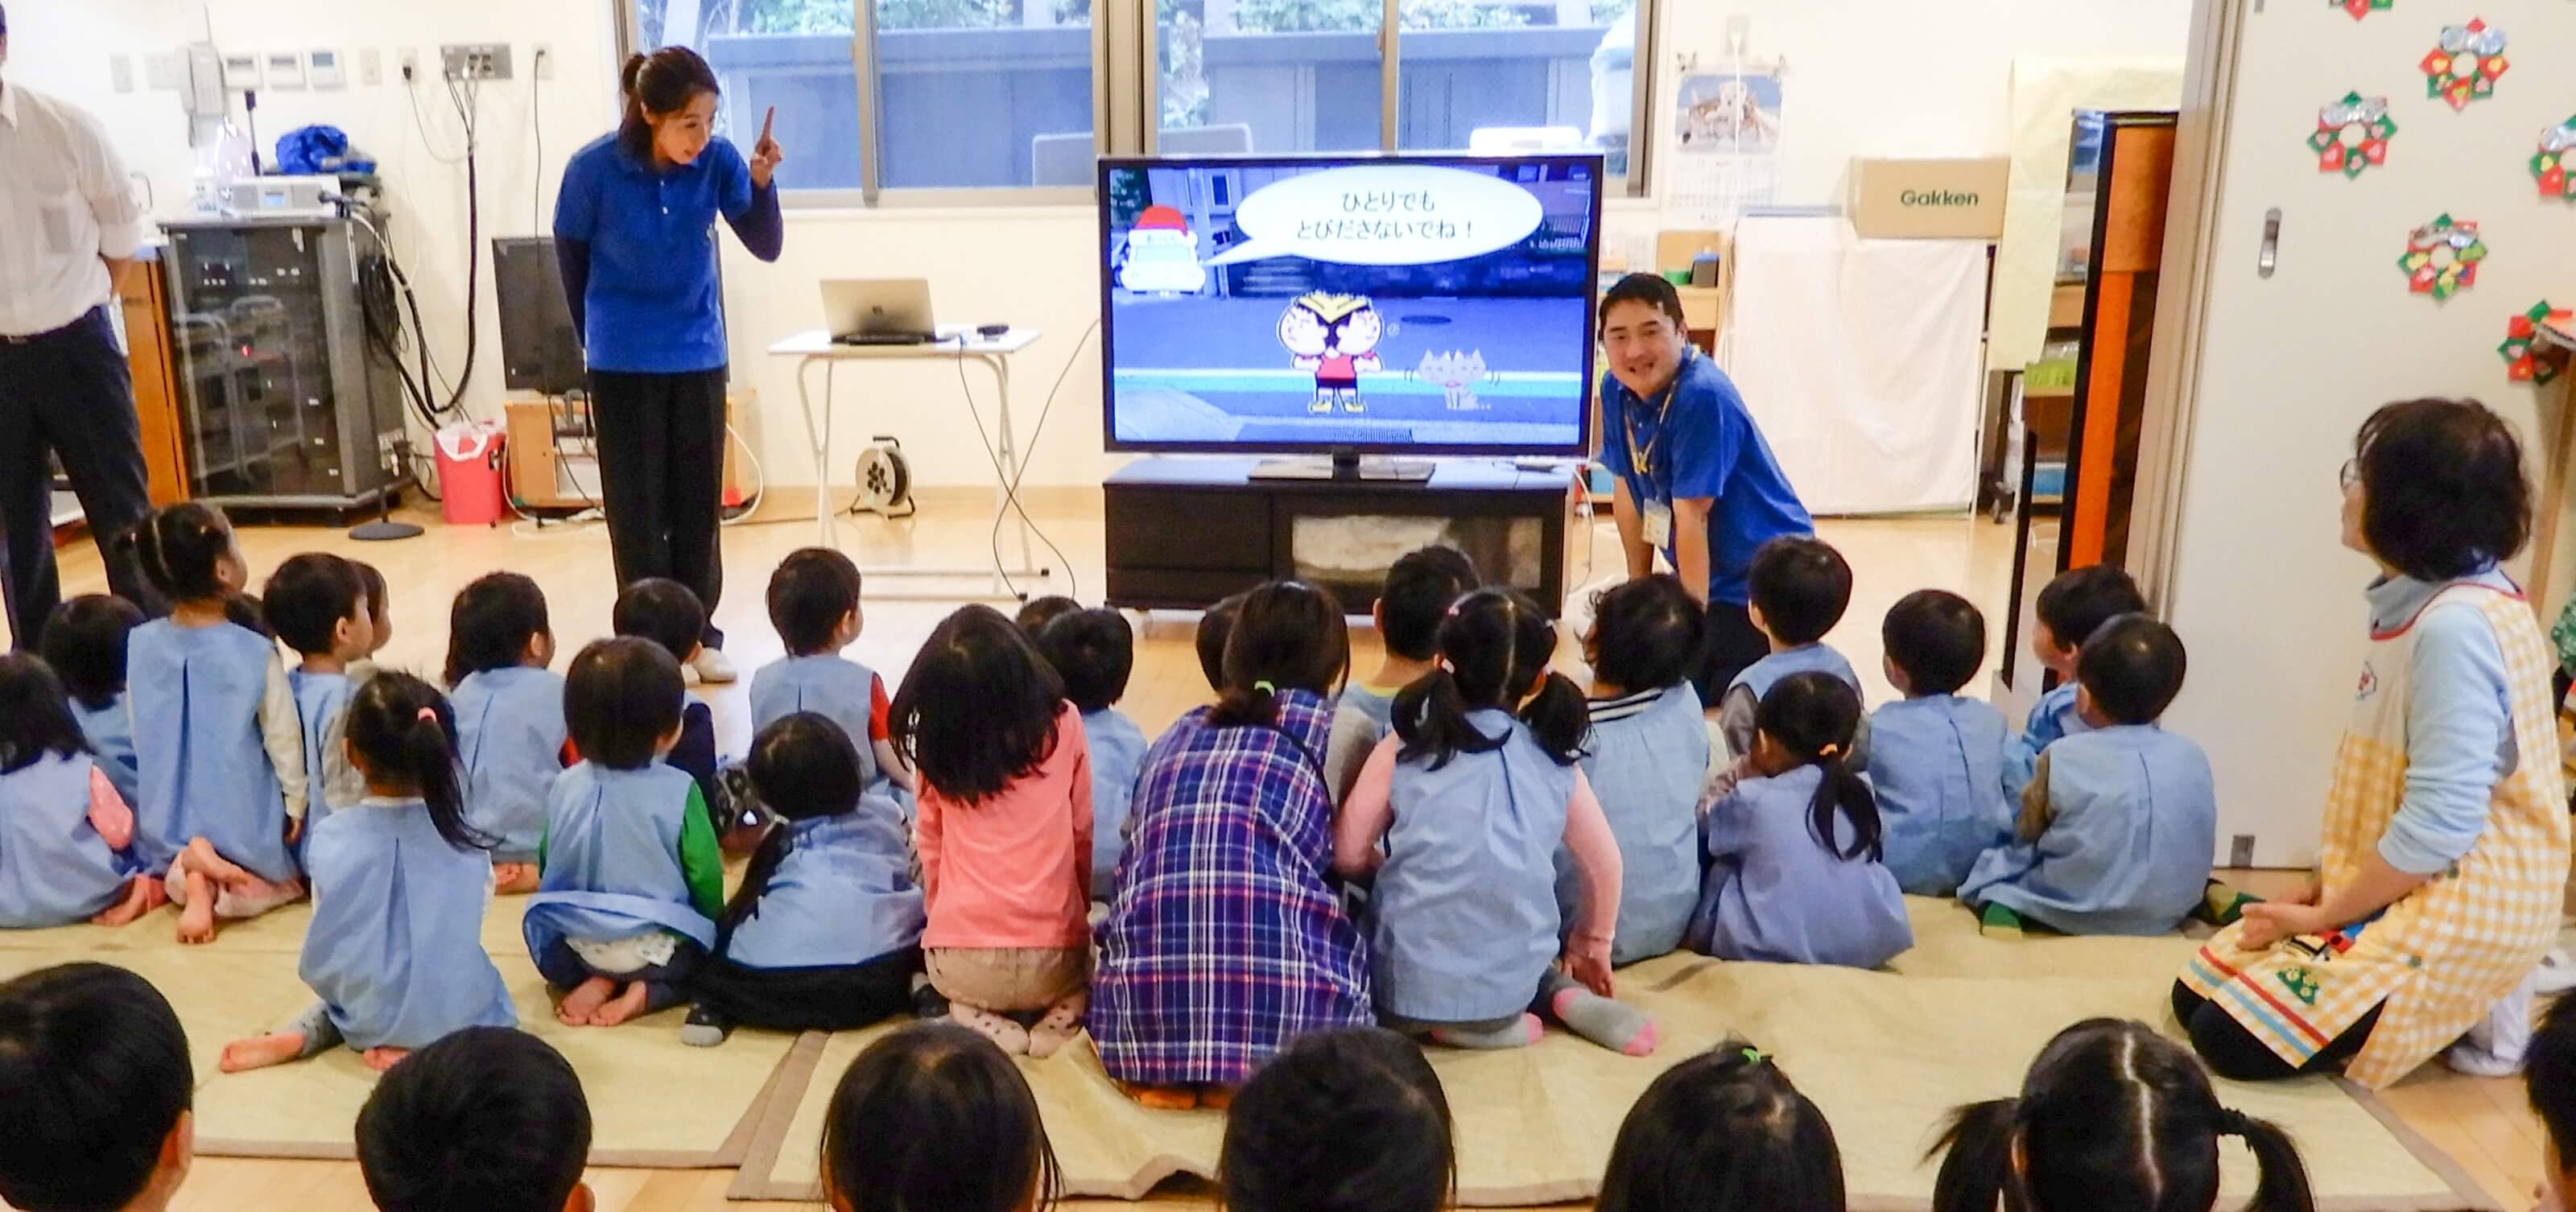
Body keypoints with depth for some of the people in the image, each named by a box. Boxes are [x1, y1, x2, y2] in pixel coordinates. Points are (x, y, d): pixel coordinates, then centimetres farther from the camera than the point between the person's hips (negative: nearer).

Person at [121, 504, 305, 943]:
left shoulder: (140, 644, -7)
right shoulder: (255, 653, -20)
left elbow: (139, 733, 4)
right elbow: (283, 737, -12)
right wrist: (297, 803, 2)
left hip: (170, 823, 3)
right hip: (245, 820, -3)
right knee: (284, 875, 22)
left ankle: (187, 874, -4)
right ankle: (221, 876, -8)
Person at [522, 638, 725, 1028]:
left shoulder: (565, 787, -3)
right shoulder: (679, 791, -16)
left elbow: (547, 865, 10)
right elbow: (705, 876, -9)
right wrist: (712, 920, 11)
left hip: (576, 946, 3)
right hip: (659, 947, -3)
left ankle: (593, 982, 4)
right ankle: (649, 990, -5)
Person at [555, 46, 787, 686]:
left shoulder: (717, 159, -12)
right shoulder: (592, 169, -16)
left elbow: (767, 246, -9)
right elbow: (571, 258, -1)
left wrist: (762, 182, -27)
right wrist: (601, 337, 11)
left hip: (699, 355, 2)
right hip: (623, 363, -2)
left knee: (699, 503, 10)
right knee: (638, 508, 4)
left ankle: (700, 634, 22)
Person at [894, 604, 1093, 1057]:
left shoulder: (936, 741, -5)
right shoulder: (1063, 725, -6)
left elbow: (930, 844, 5)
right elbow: (1083, 833, 3)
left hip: (959, 964, 0)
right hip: (1051, 960, 0)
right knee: (1091, 953, 34)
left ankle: (977, 1017, 5)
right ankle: (1062, 1013, 3)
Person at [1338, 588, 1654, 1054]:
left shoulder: (1401, 753, -7)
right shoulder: (1556, 765, 0)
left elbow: (1348, 855, -2)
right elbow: (1604, 864, 9)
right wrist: (1593, 946, 26)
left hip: (1410, 987, -3)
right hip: (1515, 982, 4)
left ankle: (1435, 1018, 3)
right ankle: (1565, 994, 8)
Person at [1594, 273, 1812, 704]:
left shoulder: (1703, 397, -26)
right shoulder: (1617, 390, -3)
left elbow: (1690, 516, -24)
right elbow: (1627, 491, 5)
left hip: (1764, 582, -7)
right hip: (1707, 575, 8)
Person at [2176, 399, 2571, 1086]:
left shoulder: (2457, 626, -24)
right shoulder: (2422, 604, 8)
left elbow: (2438, 825, -26)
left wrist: (2324, 916, -15)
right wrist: (2327, 888, 6)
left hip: (2459, 910, -9)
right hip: (2408, 890, 10)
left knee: (2230, 1038, -16)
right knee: (2198, 993, 4)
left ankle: (2468, 1015, 2)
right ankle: (2458, 1005, 13)